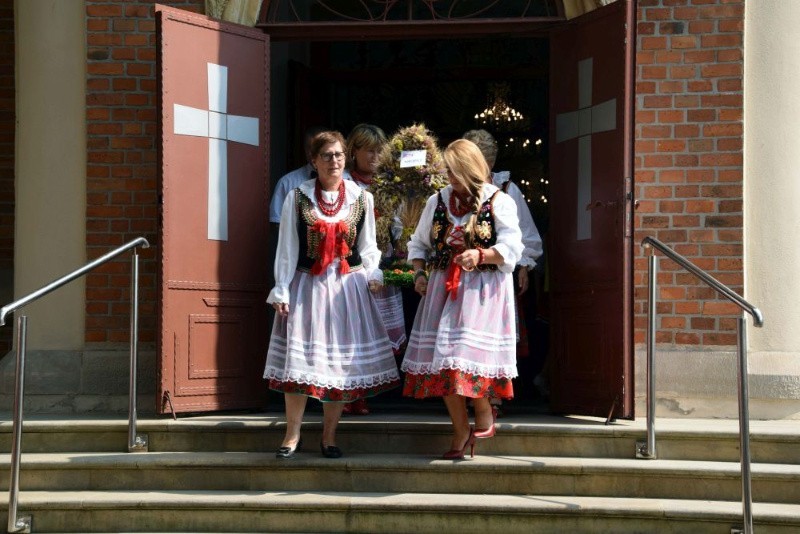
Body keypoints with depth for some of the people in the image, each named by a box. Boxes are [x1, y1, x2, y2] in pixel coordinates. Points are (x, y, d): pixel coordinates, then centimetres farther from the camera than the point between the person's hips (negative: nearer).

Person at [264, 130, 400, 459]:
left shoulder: (361, 199, 6)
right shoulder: (297, 198, 1)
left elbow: (367, 246, 12)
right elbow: (287, 248, 1)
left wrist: (373, 275, -4)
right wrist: (281, 291, -2)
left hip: (348, 288, 2)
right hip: (306, 287, -1)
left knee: (341, 362, 2)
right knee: (299, 361, -4)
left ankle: (329, 437, 12)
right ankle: (293, 435, 7)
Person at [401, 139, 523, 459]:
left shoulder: (498, 202, -1)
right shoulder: (437, 202, 13)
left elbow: (512, 248, -8)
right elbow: (419, 244, 21)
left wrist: (481, 255, -24)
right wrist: (420, 273, 3)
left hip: (482, 290, -5)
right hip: (443, 288, 5)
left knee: (470, 351, -19)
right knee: (441, 356, -1)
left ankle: (483, 411, 6)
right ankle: (460, 430, 9)